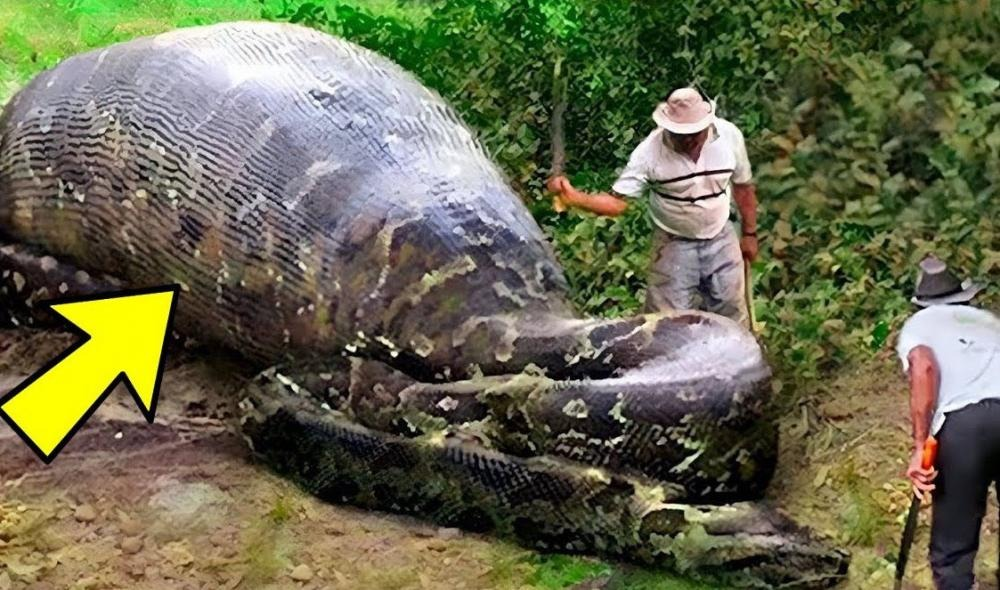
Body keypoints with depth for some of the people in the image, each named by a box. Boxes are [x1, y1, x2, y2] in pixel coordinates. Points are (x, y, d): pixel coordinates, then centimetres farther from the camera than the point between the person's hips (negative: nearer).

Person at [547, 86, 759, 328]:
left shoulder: (729, 136, -18)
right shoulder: (650, 151, -25)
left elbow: (743, 186, 0)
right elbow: (617, 201, -25)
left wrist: (750, 233, 7)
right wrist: (574, 197, -43)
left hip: (721, 239, 2)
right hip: (674, 244, -2)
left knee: (732, 314, 17)